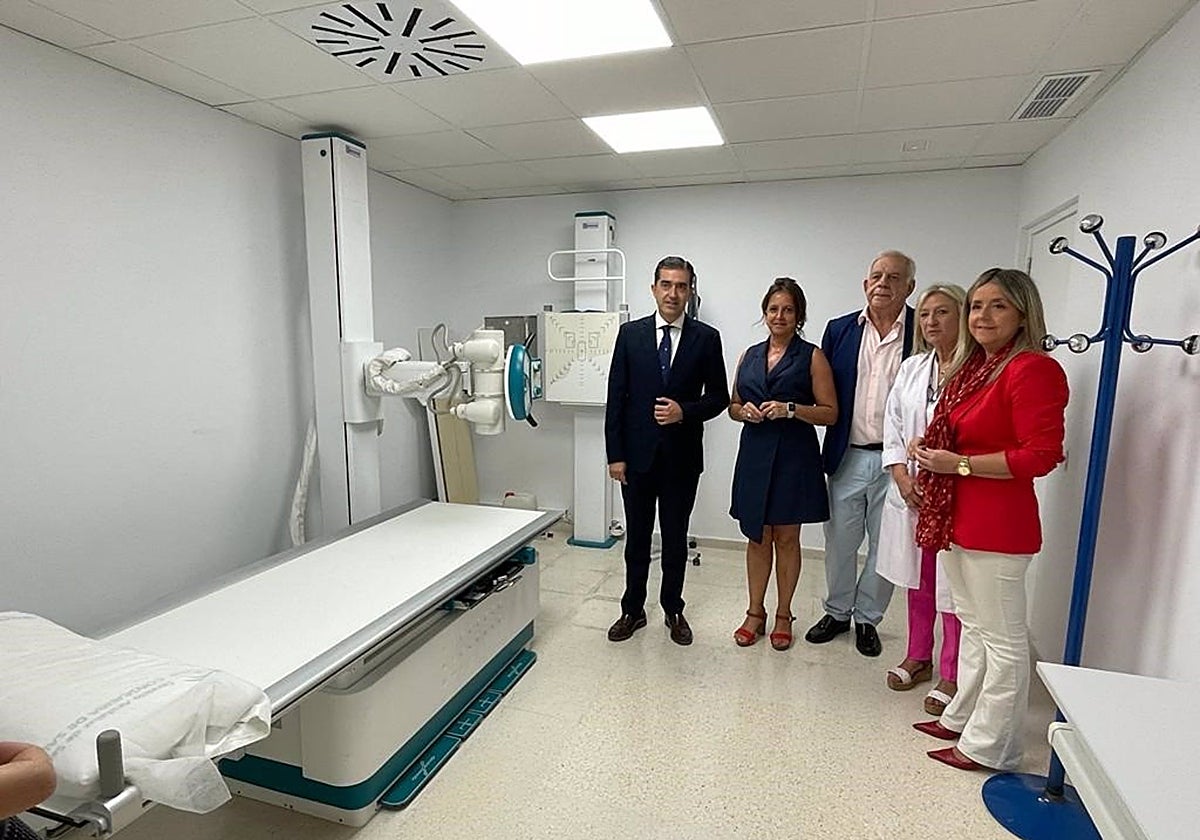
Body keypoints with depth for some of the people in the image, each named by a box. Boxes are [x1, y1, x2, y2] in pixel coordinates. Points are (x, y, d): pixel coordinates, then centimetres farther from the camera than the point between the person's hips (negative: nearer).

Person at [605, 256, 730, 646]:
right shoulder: (630, 333, 1)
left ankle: (673, 610, 31)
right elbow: (616, 398, 0)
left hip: (682, 456, 0)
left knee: (676, 539, 12)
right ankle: (633, 610, 29)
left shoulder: (706, 338, -1)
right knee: (637, 538, 13)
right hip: (637, 453, 1)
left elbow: (718, 396, 3)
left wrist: (685, 411, -17)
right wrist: (615, 454, -4)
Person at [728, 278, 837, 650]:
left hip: (793, 457, -3)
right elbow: (733, 406, 17)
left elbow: (830, 412, -5)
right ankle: (755, 613, 25)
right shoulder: (750, 355, 11)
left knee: (786, 538, 8)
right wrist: (744, 410, -6)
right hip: (755, 455, 3)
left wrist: (791, 409, -20)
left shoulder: (812, 357, -1)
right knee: (757, 537, 11)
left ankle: (783, 616, 24)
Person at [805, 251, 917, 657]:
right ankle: (837, 612, 34)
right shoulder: (839, 330, 4)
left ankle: (867, 618, 32)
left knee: (885, 547, 12)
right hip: (848, 457, 2)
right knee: (839, 543, 14)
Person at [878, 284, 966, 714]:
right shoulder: (911, 368, 10)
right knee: (917, 580, 18)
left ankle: (951, 675, 22)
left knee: (953, 585, 3)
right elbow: (893, 426, 9)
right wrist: (903, 477, -3)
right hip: (910, 491, 6)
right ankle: (918, 658, 36)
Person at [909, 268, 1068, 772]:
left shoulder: (1033, 370, -14)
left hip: (997, 526, -9)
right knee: (972, 625, 20)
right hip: (958, 519, 9)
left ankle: (989, 746, 19)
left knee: (1002, 637, 6)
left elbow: (1040, 455, -20)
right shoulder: (973, 367, 12)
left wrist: (959, 464, -17)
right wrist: (931, 451, 5)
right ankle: (962, 718, 35)